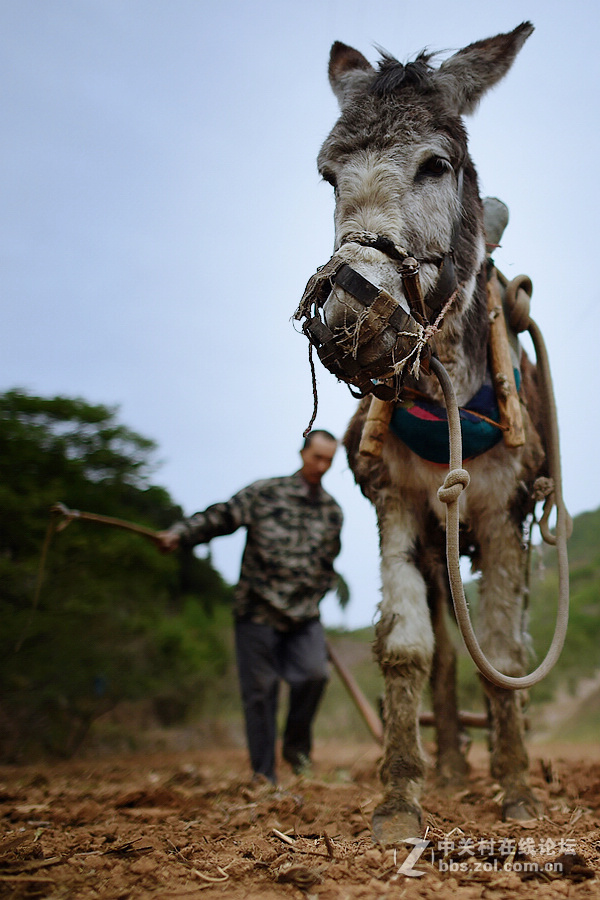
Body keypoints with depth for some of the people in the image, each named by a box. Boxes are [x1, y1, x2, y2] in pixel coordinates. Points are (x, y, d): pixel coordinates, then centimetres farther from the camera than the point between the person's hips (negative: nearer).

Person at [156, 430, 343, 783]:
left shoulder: (332, 512, 12)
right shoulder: (264, 493, 0)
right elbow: (220, 517, -3)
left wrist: (313, 598, 14)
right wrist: (180, 534, -17)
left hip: (304, 614, 3)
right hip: (258, 611, -2)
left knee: (314, 673, -19)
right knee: (260, 691, 0)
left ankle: (296, 745, 8)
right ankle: (263, 776, 13)